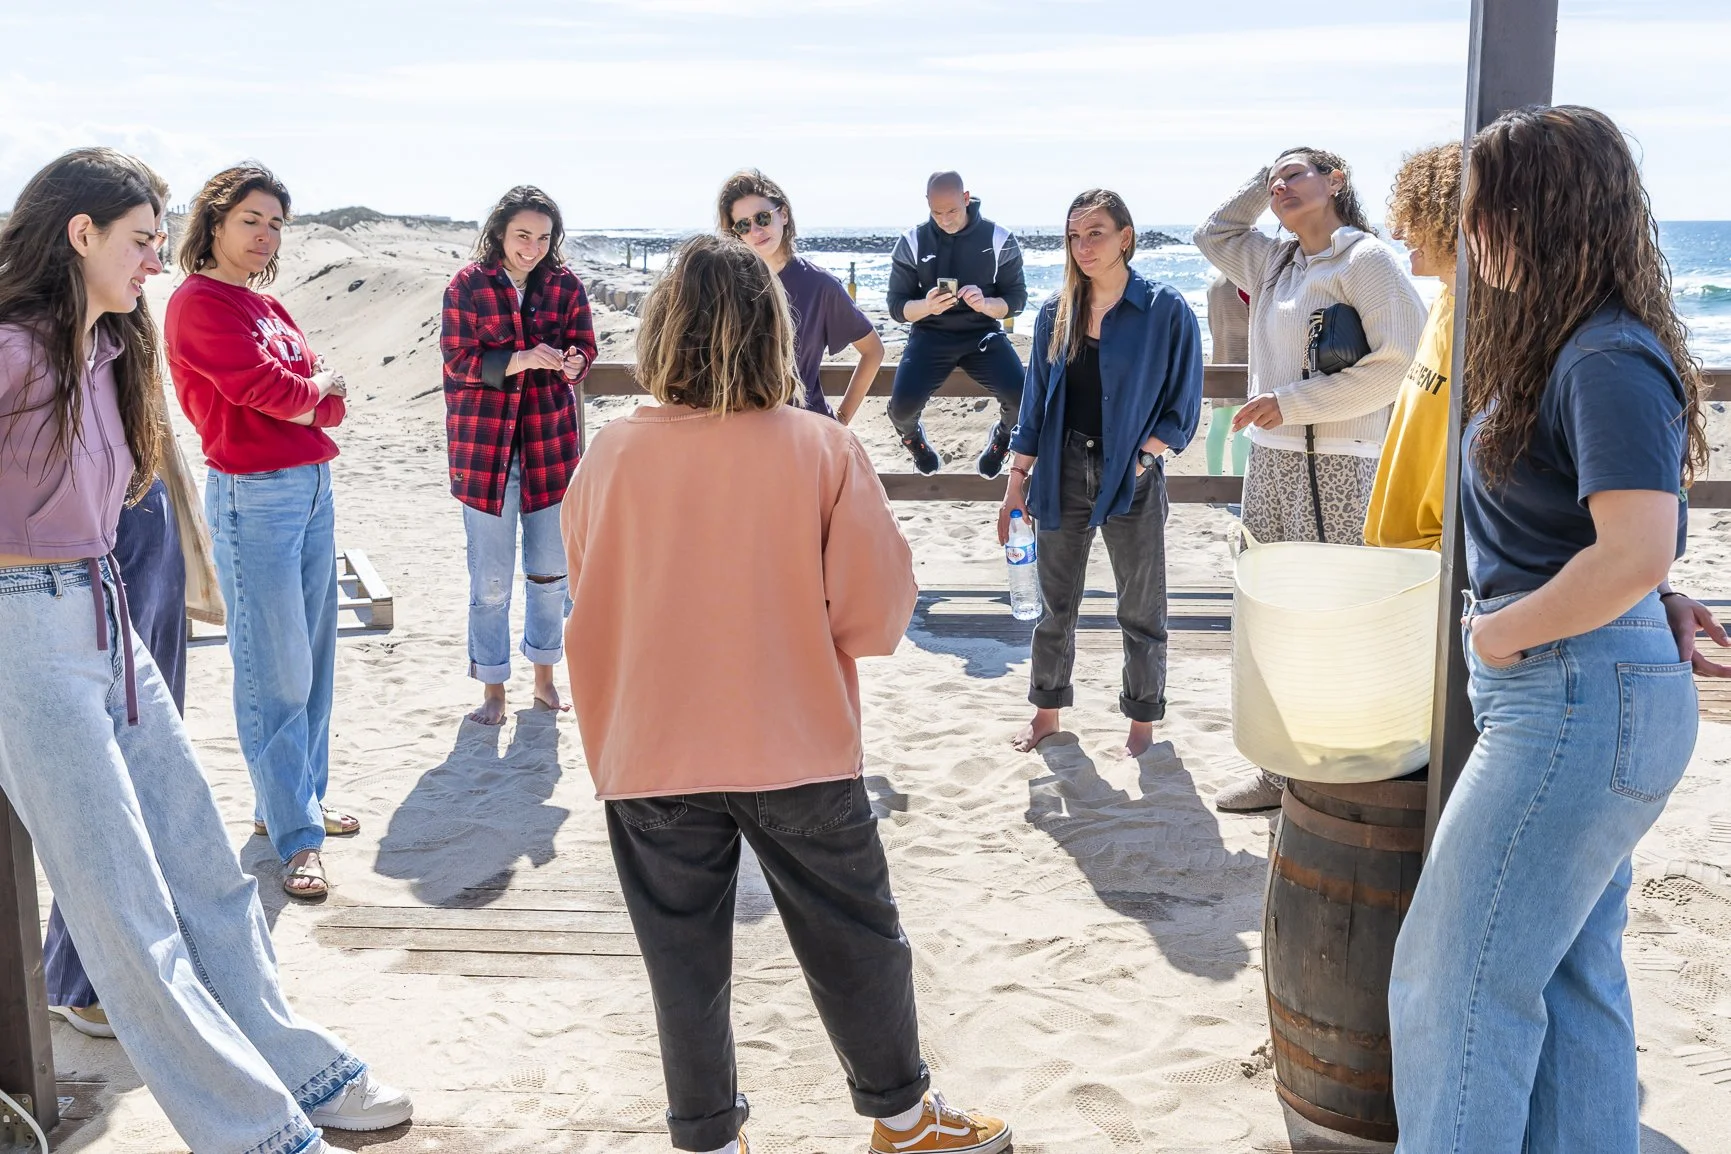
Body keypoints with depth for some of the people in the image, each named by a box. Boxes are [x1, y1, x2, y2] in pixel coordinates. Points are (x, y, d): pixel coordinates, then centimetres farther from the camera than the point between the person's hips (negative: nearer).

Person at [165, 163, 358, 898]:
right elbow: (269, 389, -18)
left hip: (312, 485, 8)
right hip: (255, 495, -8)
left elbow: (331, 403, 10)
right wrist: (319, 385, 0)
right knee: (276, 669, -3)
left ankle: (294, 799, 28)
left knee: (312, 657, 14)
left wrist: (301, 403, -10)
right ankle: (295, 838, 4)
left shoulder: (267, 306, 15)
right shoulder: (199, 303, -9)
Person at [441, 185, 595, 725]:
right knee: (491, 580, 4)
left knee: (550, 570, 12)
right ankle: (493, 690, 17)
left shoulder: (564, 284, 2)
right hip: (484, 446, -2)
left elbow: (585, 346, 2)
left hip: (550, 443, 3)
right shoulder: (467, 285, -6)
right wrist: (521, 360, -24)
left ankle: (544, 676, 29)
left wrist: (572, 363, -22)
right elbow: (458, 360, -9)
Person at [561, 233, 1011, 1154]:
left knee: (685, 962, 15)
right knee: (855, 941, 17)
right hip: (798, 749, 0)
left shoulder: (611, 457, -8)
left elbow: (591, 614, 4)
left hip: (653, 757, 1)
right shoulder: (824, 449, -12)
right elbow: (875, 614, -11)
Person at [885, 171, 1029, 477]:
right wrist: (925, 306, -25)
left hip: (983, 333, 0)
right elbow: (897, 305, 0)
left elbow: (1017, 299, 0)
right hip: (930, 334, 0)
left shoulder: (1000, 239, -4)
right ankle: (912, 436, 17)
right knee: (902, 407, -26)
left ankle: (1002, 437, 16)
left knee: (1024, 400, -25)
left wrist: (985, 304, -23)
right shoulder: (912, 242, -3)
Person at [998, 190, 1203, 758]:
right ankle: (1046, 712, 28)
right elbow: (1036, 402, 9)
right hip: (1062, 472, 4)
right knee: (1055, 604, 13)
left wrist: (1140, 460, -15)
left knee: (1140, 610, 8)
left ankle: (1142, 723, 23)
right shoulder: (1056, 312, 5)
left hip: (1131, 477, -3)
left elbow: (1182, 407, -4)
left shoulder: (1166, 311, -7)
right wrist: (1017, 483, 5)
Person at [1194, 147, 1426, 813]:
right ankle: (1281, 770, 18)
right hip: (1270, 460, 8)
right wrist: (1261, 182, 18)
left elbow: (1401, 362, -16)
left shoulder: (1366, 258, -7)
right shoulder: (1276, 262, 16)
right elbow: (1212, 235, 32)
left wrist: (1292, 402, -16)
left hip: (1336, 465, -8)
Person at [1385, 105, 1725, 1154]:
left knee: (1454, 977, -3)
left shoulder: (1609, 362, -18)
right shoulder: (1568, 347, 13)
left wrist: (1504, 632, -16)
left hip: (1581, 699, -10)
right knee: (1571, 980, 16)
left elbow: (1637, 555, -27)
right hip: (1578, 698, 10)